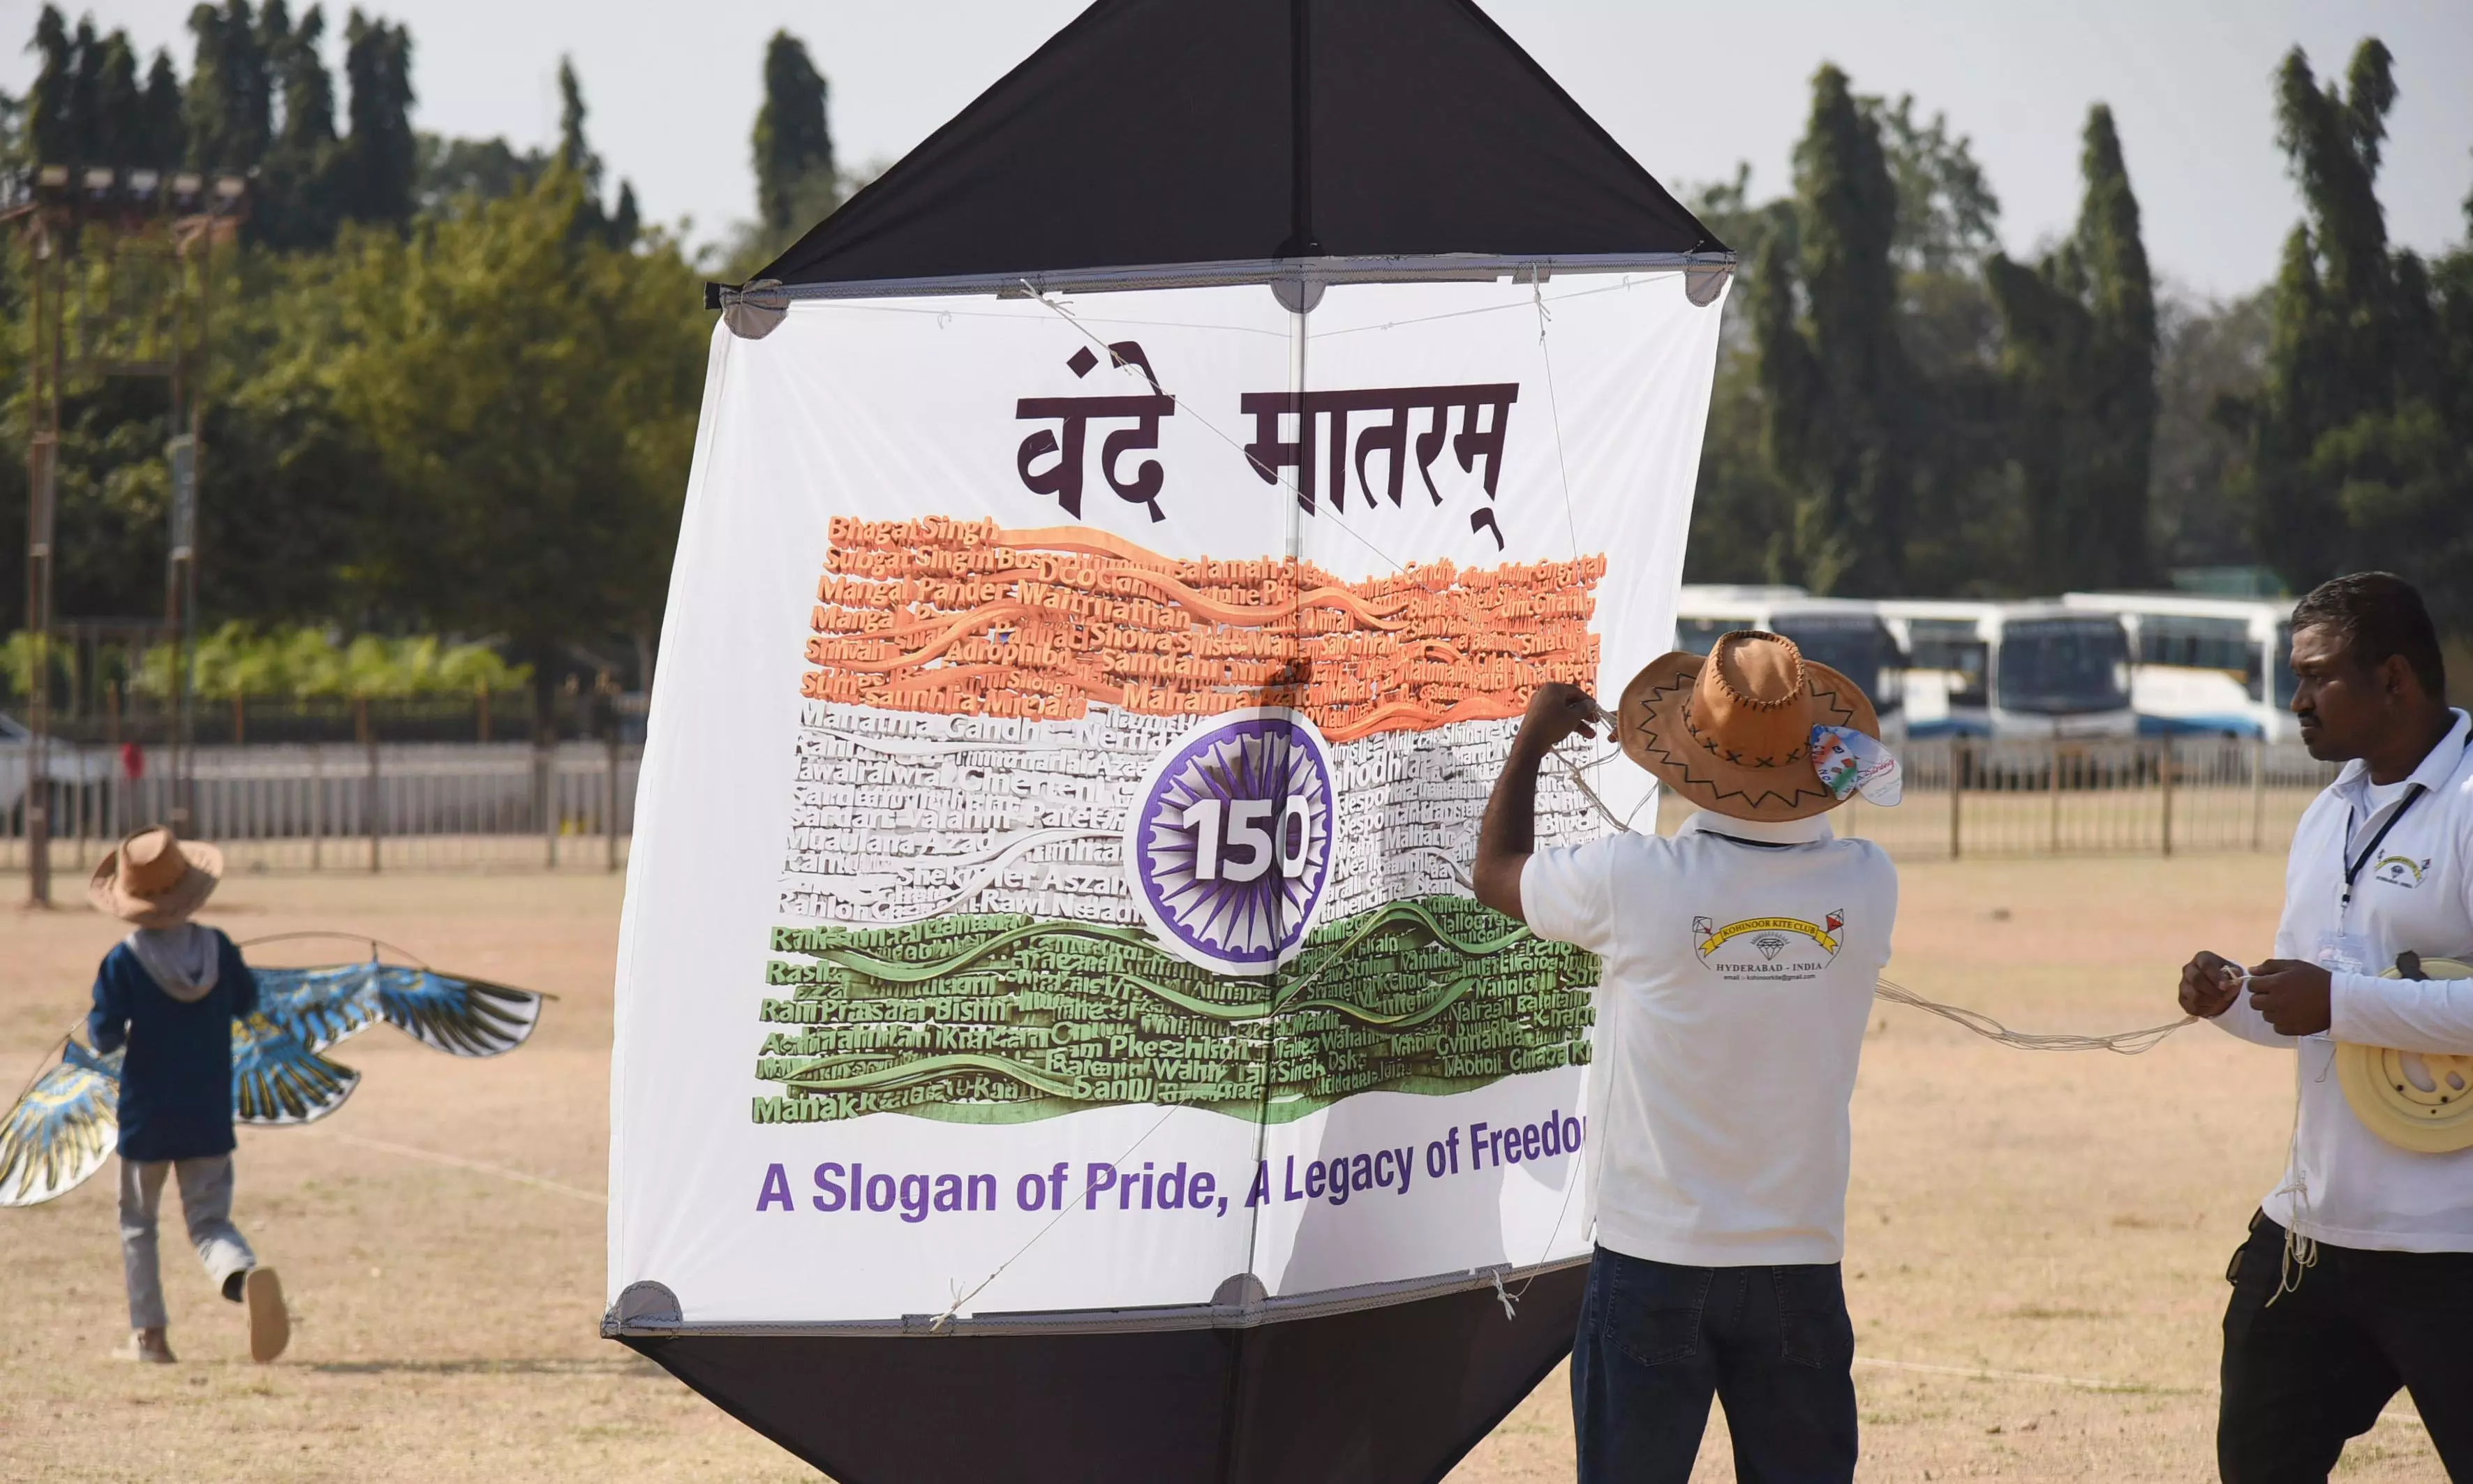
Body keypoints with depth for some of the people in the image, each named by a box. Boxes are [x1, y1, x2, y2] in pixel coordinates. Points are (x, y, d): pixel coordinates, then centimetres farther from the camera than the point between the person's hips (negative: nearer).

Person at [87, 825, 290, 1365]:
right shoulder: (217, 948, -4)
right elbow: (247, 1001, 11)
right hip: (210, 1117, 2)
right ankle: (247, 1275, -29)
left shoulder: (124, 963, -13)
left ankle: (149, 1335, 18)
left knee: (137, 1222, 17)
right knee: (209, 1220, 5)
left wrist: (100, 1025, 8)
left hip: (146, 1117, -2)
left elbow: (105, 1036, -15)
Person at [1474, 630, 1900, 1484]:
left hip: (1653, 1265, -2)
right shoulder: (1866, 886, -7)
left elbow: (1497, 872, 6)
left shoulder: (1630, 884, -15)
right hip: (1801, 1269, 2)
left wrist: (1531, 743, 21)